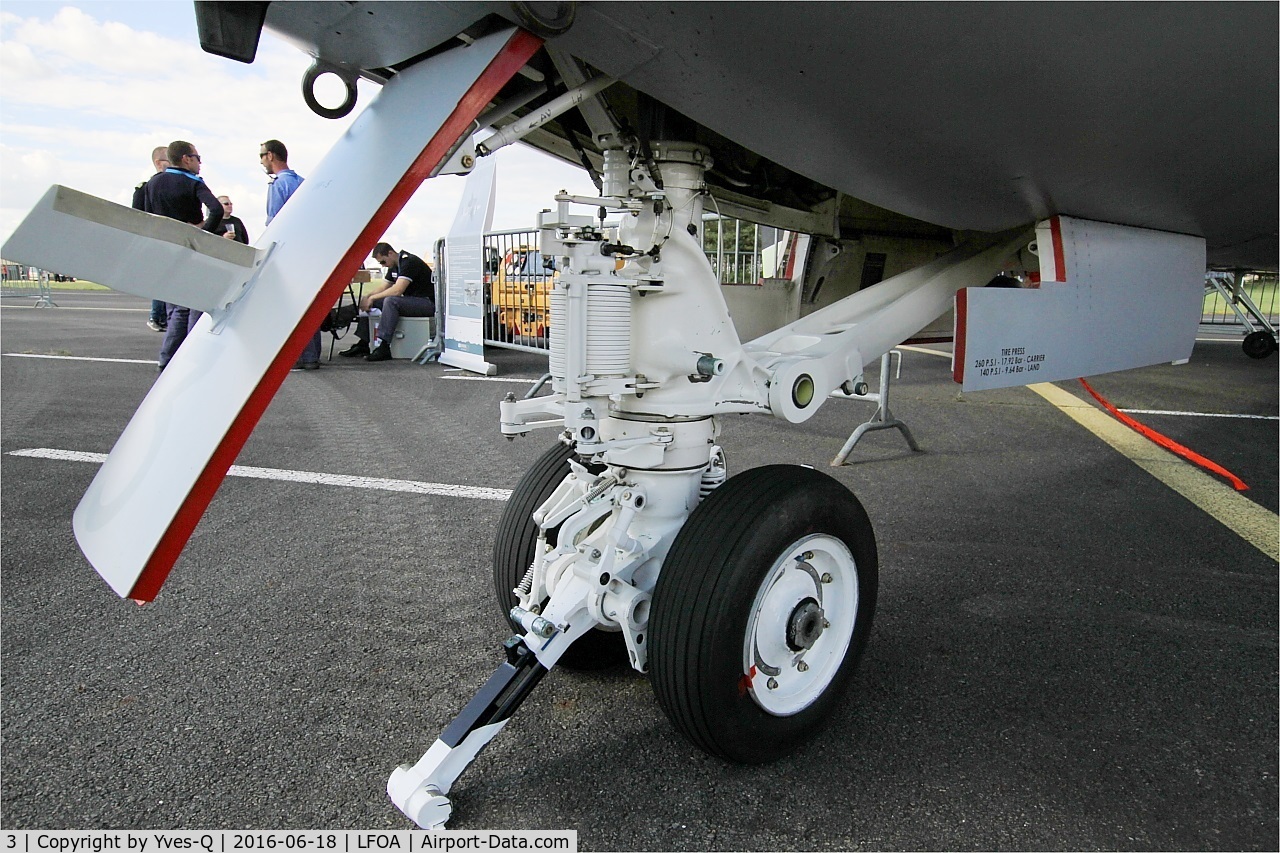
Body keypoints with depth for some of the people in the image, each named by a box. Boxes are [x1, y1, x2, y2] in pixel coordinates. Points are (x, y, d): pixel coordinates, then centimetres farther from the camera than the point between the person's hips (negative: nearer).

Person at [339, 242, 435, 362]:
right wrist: (368, 297, -2)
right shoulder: (394, 266, 12)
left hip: (427, 302, -10)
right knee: (371, 303, 5)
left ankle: (383, 348, -33)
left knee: (391, 301, -32)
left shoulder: (409, 262, -18)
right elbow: (383, 288, 17)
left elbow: (397, 290, -27)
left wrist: (372, 298, -18)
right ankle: (363, 344, 2)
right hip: (411, 301, 10)